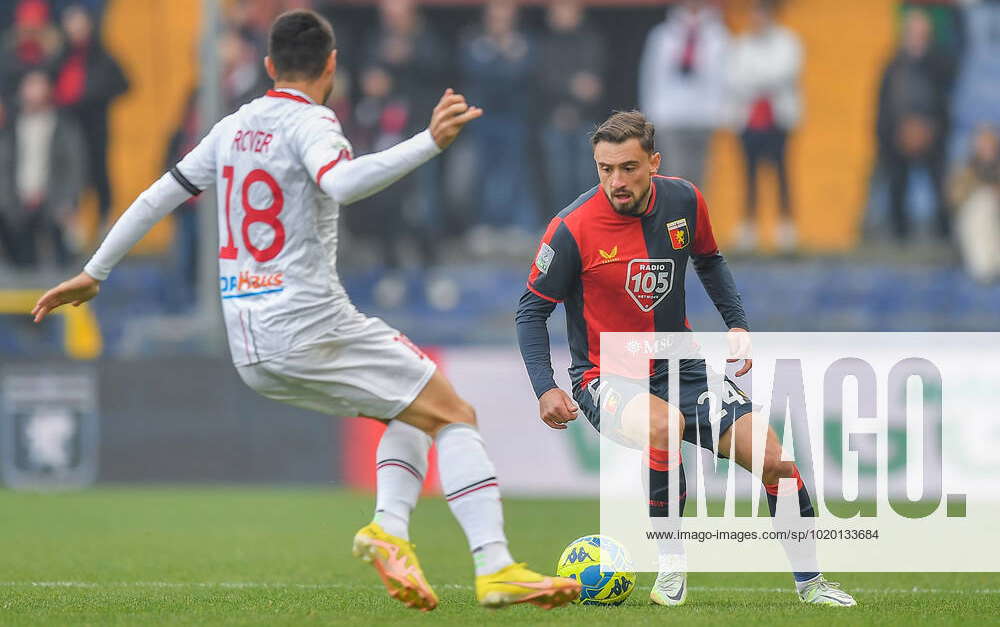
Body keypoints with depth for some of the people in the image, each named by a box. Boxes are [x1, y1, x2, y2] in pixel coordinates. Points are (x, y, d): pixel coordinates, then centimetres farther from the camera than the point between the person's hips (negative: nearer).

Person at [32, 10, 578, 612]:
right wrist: (430, 142, -38)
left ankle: (390, 528, -3)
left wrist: (94, 274, 28)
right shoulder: (309, 123, -9)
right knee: (454, 416, -3)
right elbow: (341, 182, -31)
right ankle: (495, 570, -16)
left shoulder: (234, 128, 14)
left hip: (250, 348, 8)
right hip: (312, 328, -8)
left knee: (411, 415, 21)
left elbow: (159, 196, 19)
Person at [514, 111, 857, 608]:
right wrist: (545, 389, -18)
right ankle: (671, 570, -22)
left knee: (773, 460, -7)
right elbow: (531, 311, -8)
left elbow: (708, 260, 17)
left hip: (680, 369, 5)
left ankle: (810, 582, 15)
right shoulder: (572, 229, -18)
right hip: (607, 377, -5)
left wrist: (738, 323, 6)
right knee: (664, 423, -38)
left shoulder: (683, 201, -5)